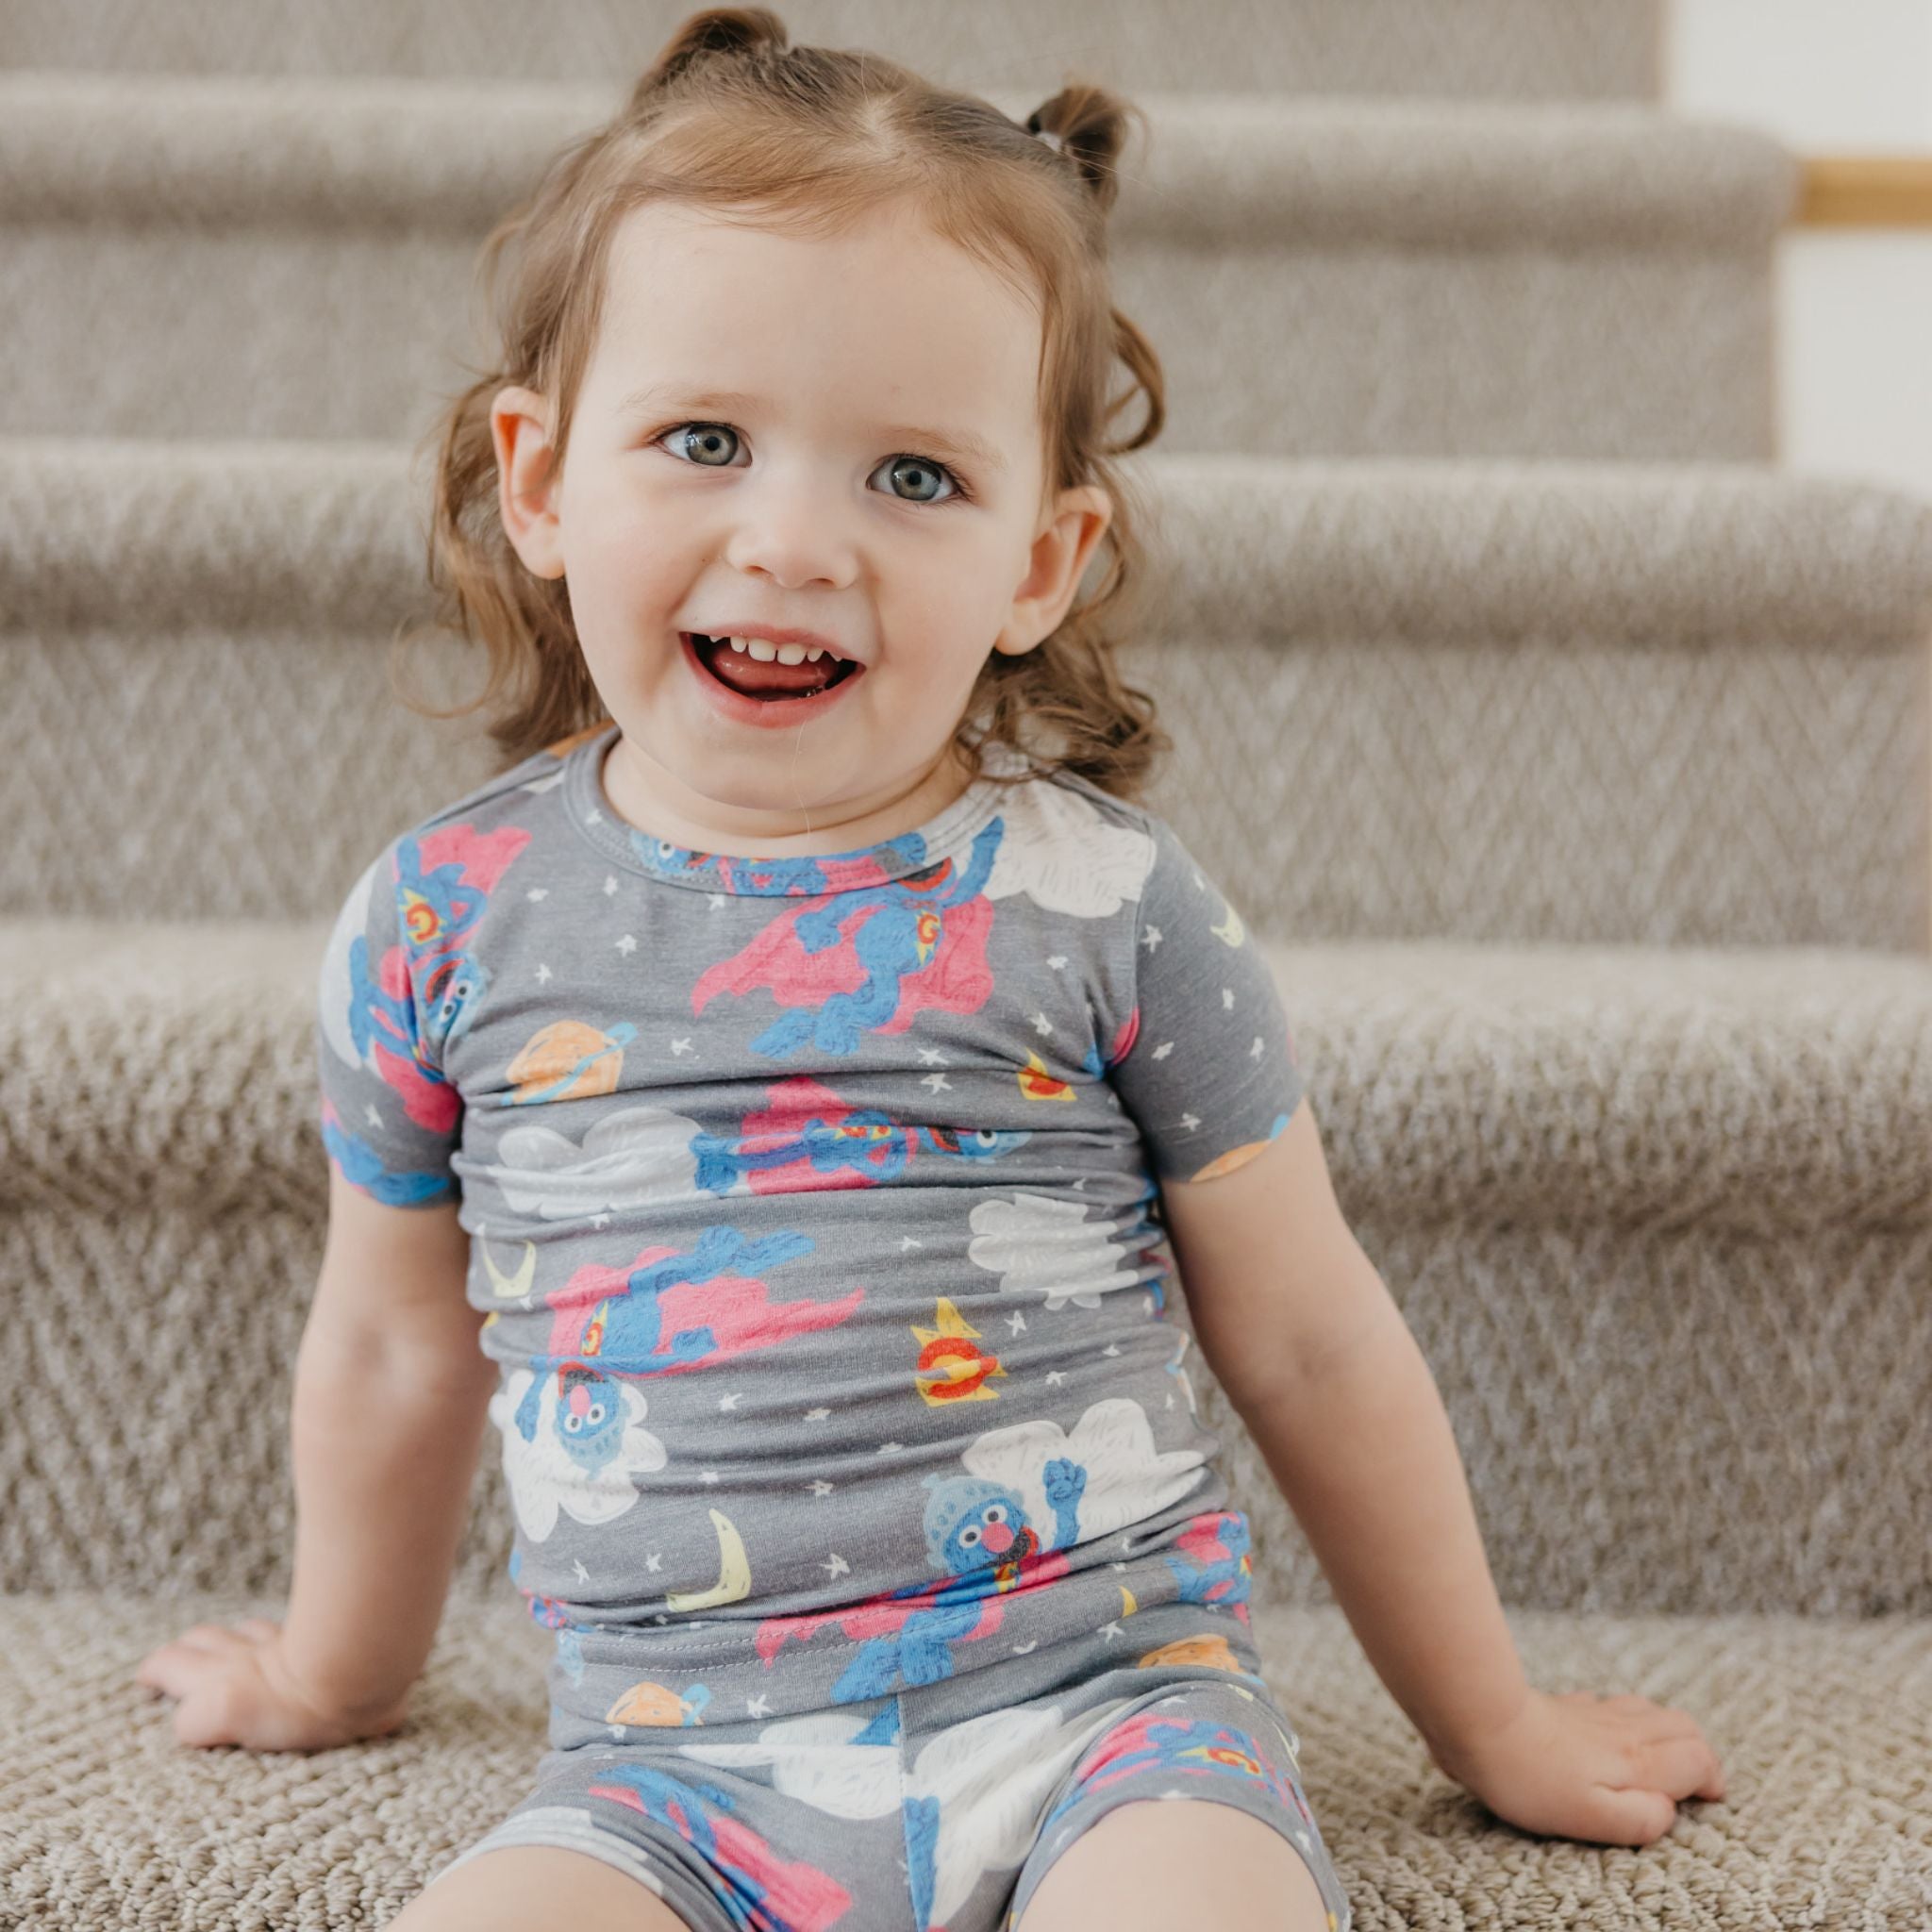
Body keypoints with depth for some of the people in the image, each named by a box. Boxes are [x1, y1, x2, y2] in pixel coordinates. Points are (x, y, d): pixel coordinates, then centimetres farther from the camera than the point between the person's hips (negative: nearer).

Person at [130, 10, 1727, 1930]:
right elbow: (397, 1345, 18)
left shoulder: (1105, 904, -3)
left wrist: (1491, 1724, 15)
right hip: (674, 1765, 1)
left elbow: (1308, 1340, 7)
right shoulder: (447, 918, 2)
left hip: (1101, 1709, -1)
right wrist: (339, 1666, 31)